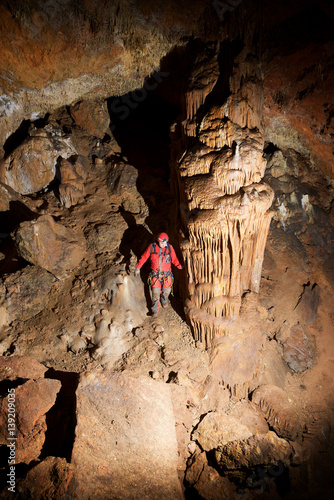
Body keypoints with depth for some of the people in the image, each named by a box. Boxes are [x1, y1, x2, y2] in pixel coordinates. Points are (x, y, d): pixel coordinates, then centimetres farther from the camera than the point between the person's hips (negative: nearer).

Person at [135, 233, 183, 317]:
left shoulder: (169, 247, -10)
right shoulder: (152, 247, -12)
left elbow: (174, 259, -4)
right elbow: (144, 257, -2)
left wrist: (179, 266, -21)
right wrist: (138, 268, -2)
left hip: (166, 274, 1)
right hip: (155, 274, -1)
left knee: (166, 291, 12)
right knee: (155, 293, -1)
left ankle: (164, 300, 49)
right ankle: (155, 310, 20)